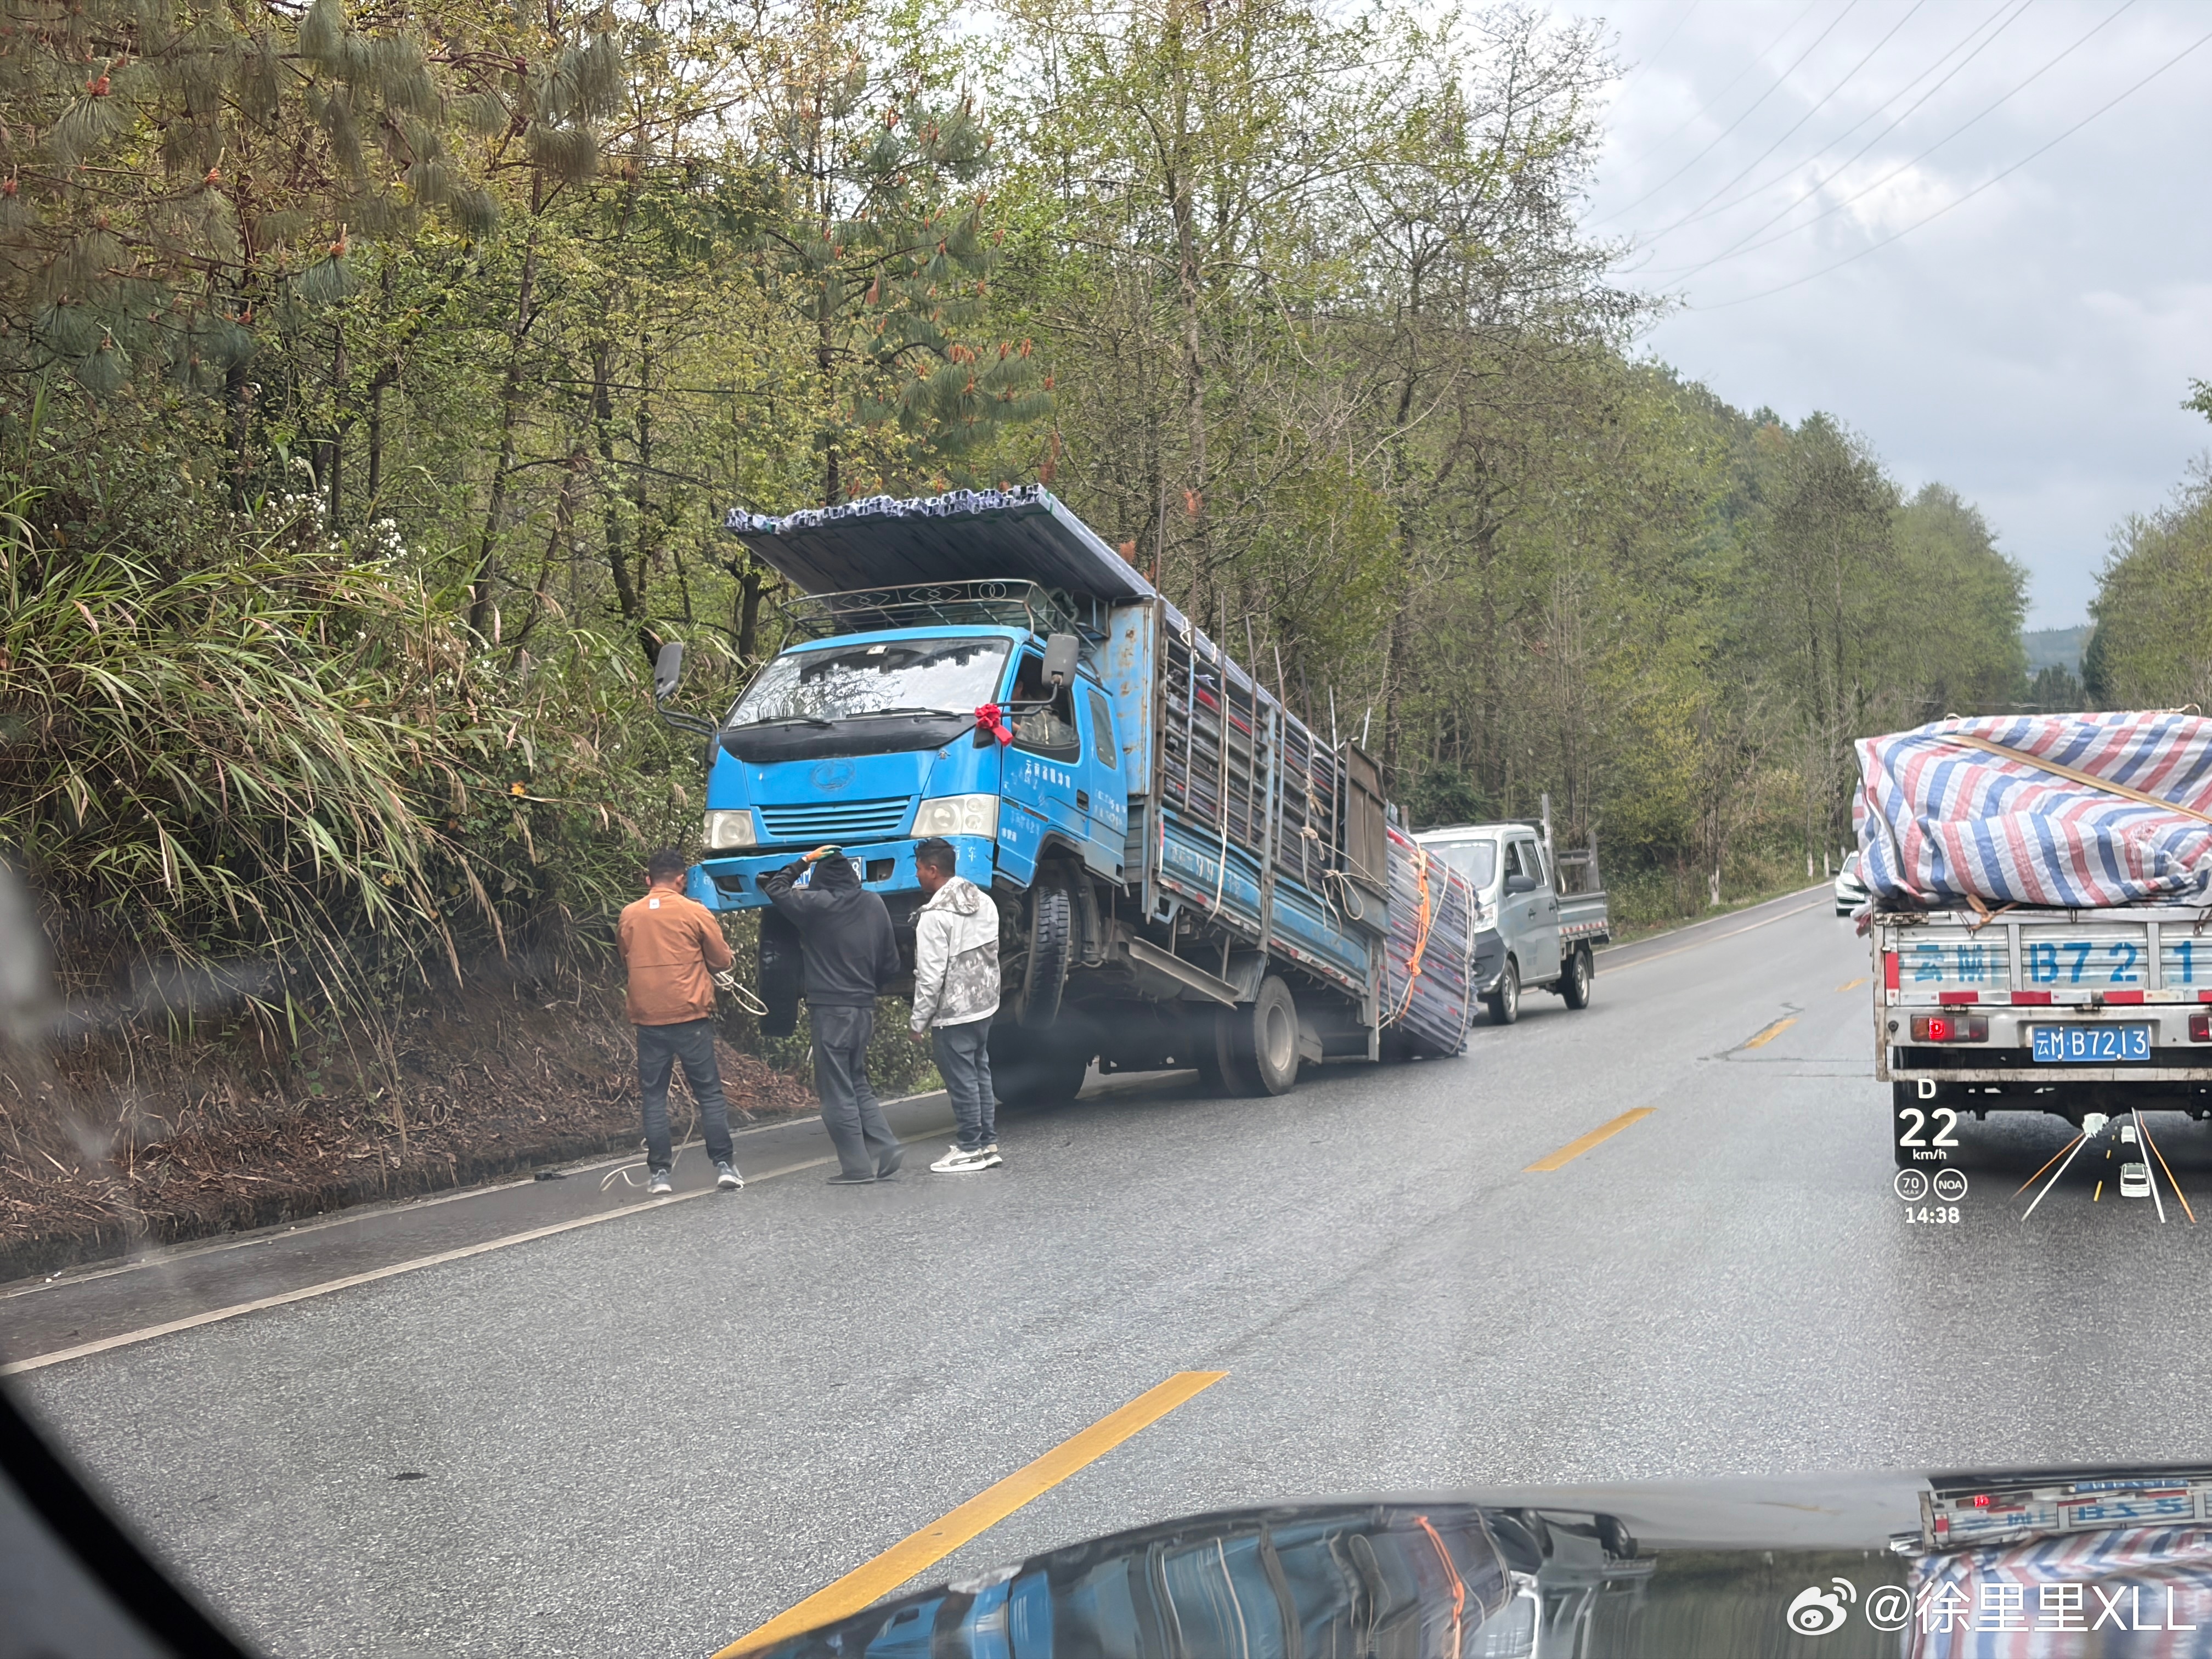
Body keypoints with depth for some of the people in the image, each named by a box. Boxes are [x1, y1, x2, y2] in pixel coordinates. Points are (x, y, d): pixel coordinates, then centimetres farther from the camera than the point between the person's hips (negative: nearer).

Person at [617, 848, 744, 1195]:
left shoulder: (629, 915, 5)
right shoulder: (695, 913, -4)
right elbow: (723, 962, 4)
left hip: (648, 1019, 2)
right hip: (691, 1015, -2)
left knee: (654, 1096, 7)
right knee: (709, 1093, 4)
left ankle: (659, 1172, 5)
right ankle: (724, 1166, 3)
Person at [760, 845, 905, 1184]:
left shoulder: (816, 904, -10)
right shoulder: (874, 904, 8)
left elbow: (776, 888, 5)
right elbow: (891, 964, 12)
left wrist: (804, 861, 12)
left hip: (830, 1009, -6)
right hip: (865, 1008, 6)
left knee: (837, 1091, -1)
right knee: (857, 1084, 18)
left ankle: (857, 1166, -2)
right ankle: (885, 1149, 6)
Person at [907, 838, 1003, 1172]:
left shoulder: (935, 916, -18)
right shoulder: (984, 902, 7)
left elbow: (931, 976, -18)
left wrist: (918, 1021, -11)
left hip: (953, 1012, -9)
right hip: (985, 1005, 9)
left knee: (961, 1081, -1)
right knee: (980, 1075, 16)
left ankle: (971, 1149, 5)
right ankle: (989, 1144, 20)